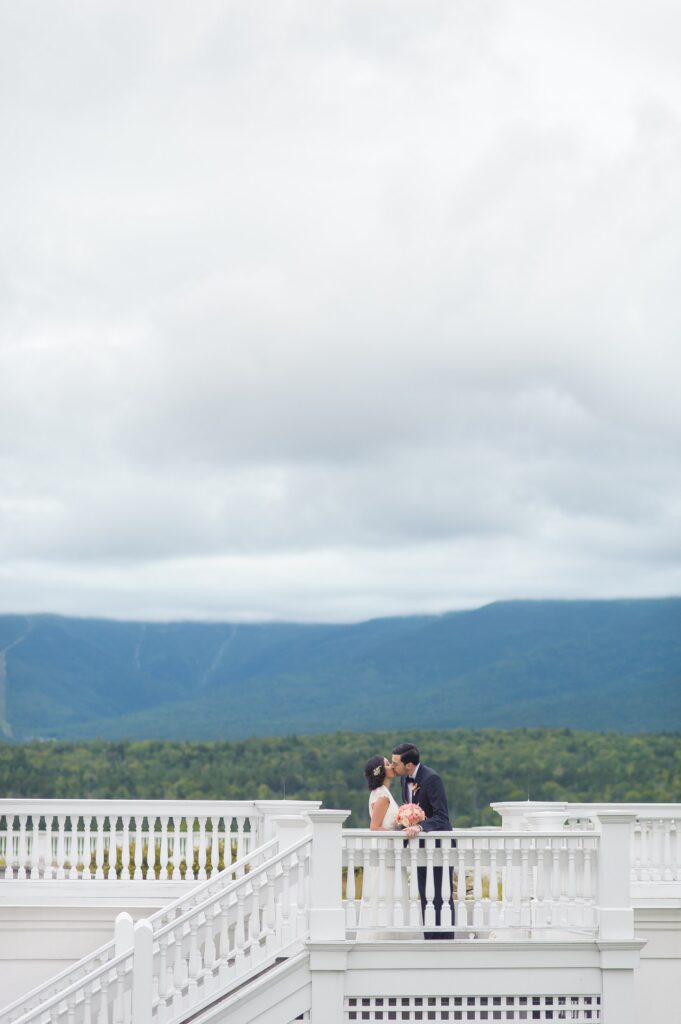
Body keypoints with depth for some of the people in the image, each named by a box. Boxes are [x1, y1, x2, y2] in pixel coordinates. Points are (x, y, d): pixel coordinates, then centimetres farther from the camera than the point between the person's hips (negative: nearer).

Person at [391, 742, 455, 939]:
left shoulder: (431, 779, -23)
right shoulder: (405, 778, 3)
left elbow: (442, 817, -26)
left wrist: (420, 827, -40)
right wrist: (405, 825, -1)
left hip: (439, 844, -8)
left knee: (441, 897, -4)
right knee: (426, 897, 11)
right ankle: (429, 940, 17)